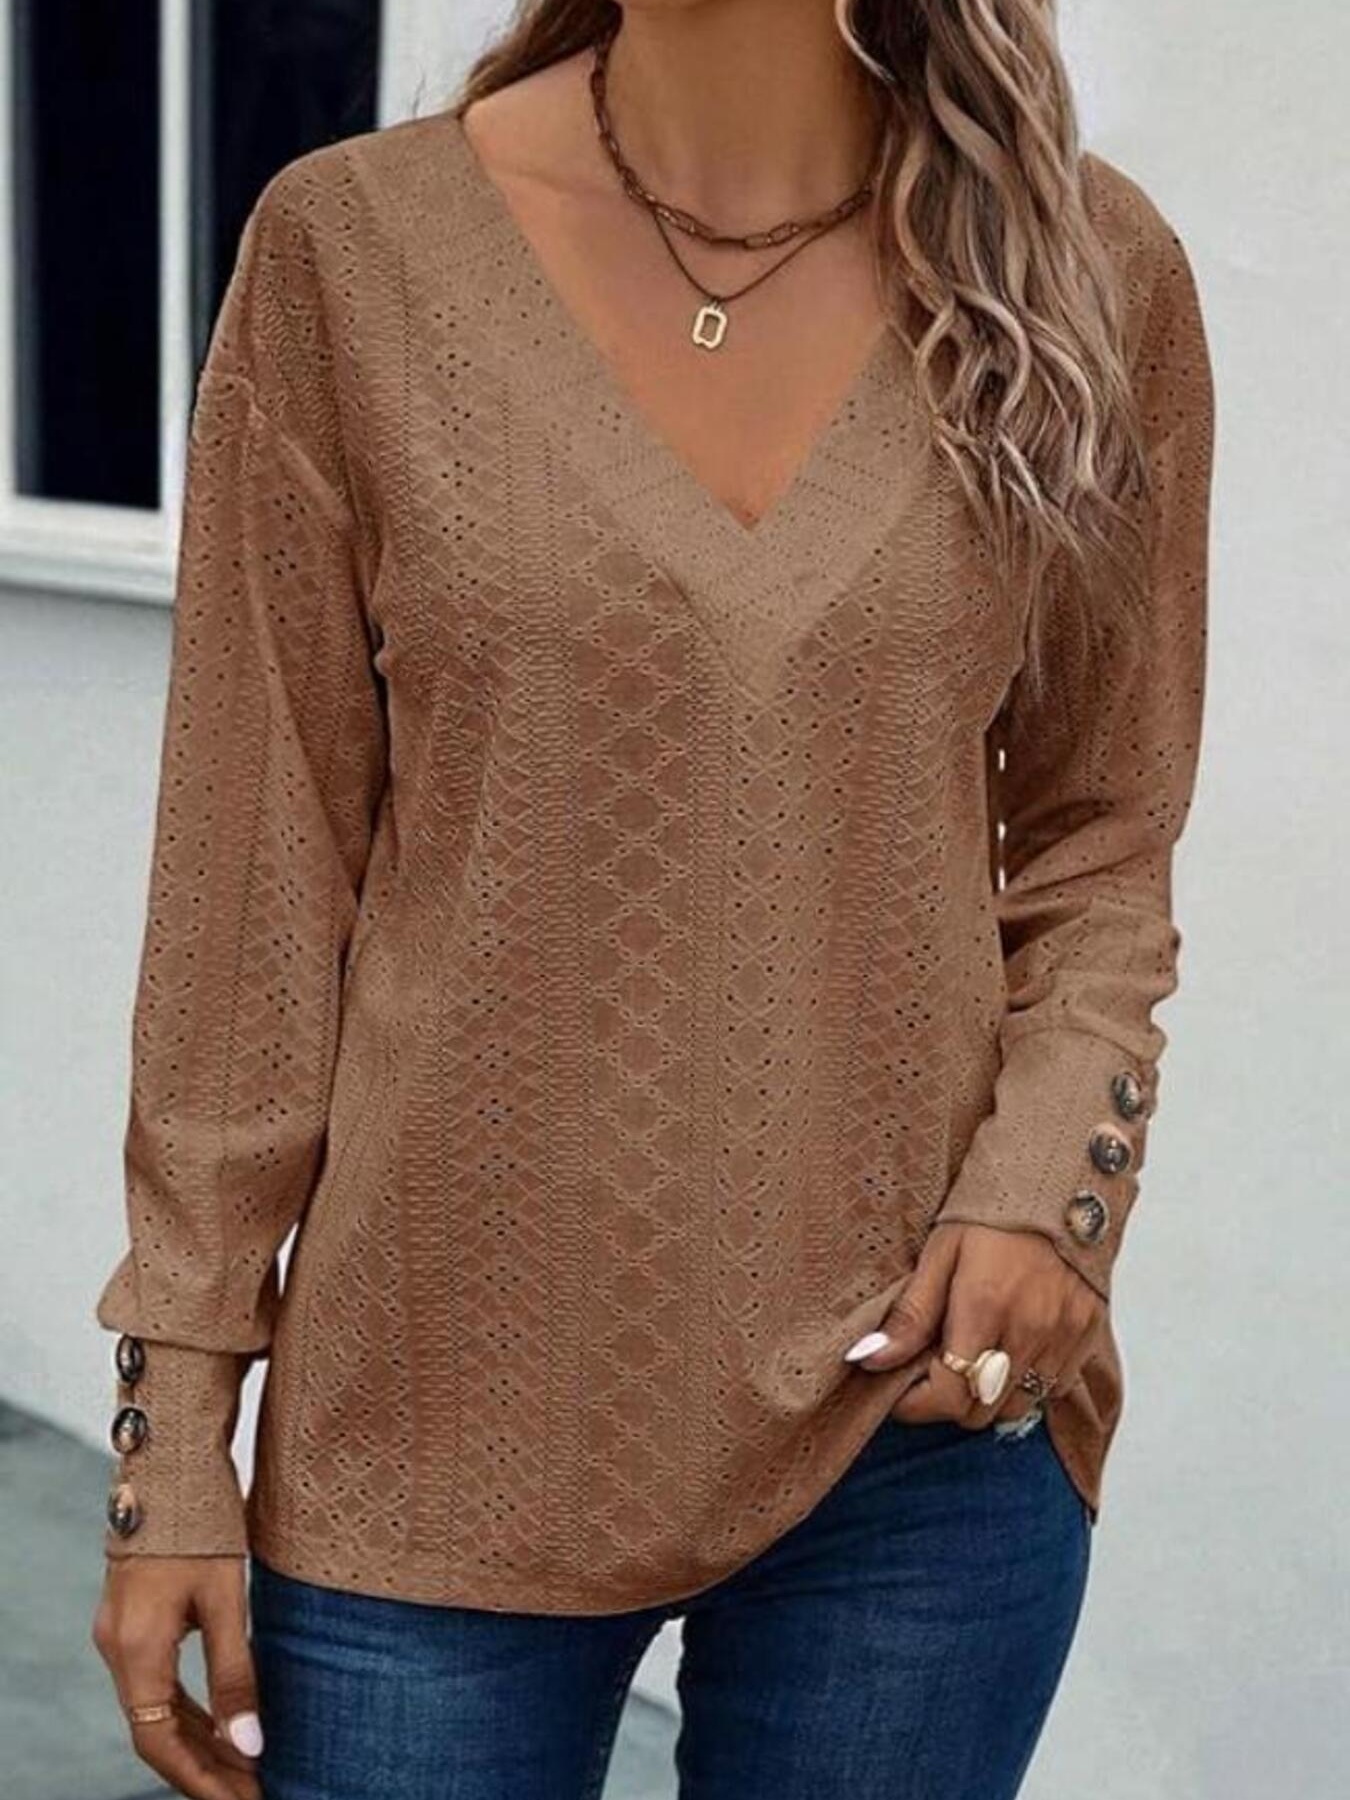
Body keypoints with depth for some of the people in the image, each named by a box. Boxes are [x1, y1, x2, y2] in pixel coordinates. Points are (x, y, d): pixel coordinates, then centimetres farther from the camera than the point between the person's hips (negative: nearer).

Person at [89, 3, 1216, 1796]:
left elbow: (1100, 847, 7)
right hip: (441, 1432, -1)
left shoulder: (1091, 272, -2)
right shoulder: (354, 246, -5)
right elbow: (258, 871, -3)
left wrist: (1047, 1192, -12)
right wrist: (175, 1428, -2)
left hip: (923, 1429, 1)